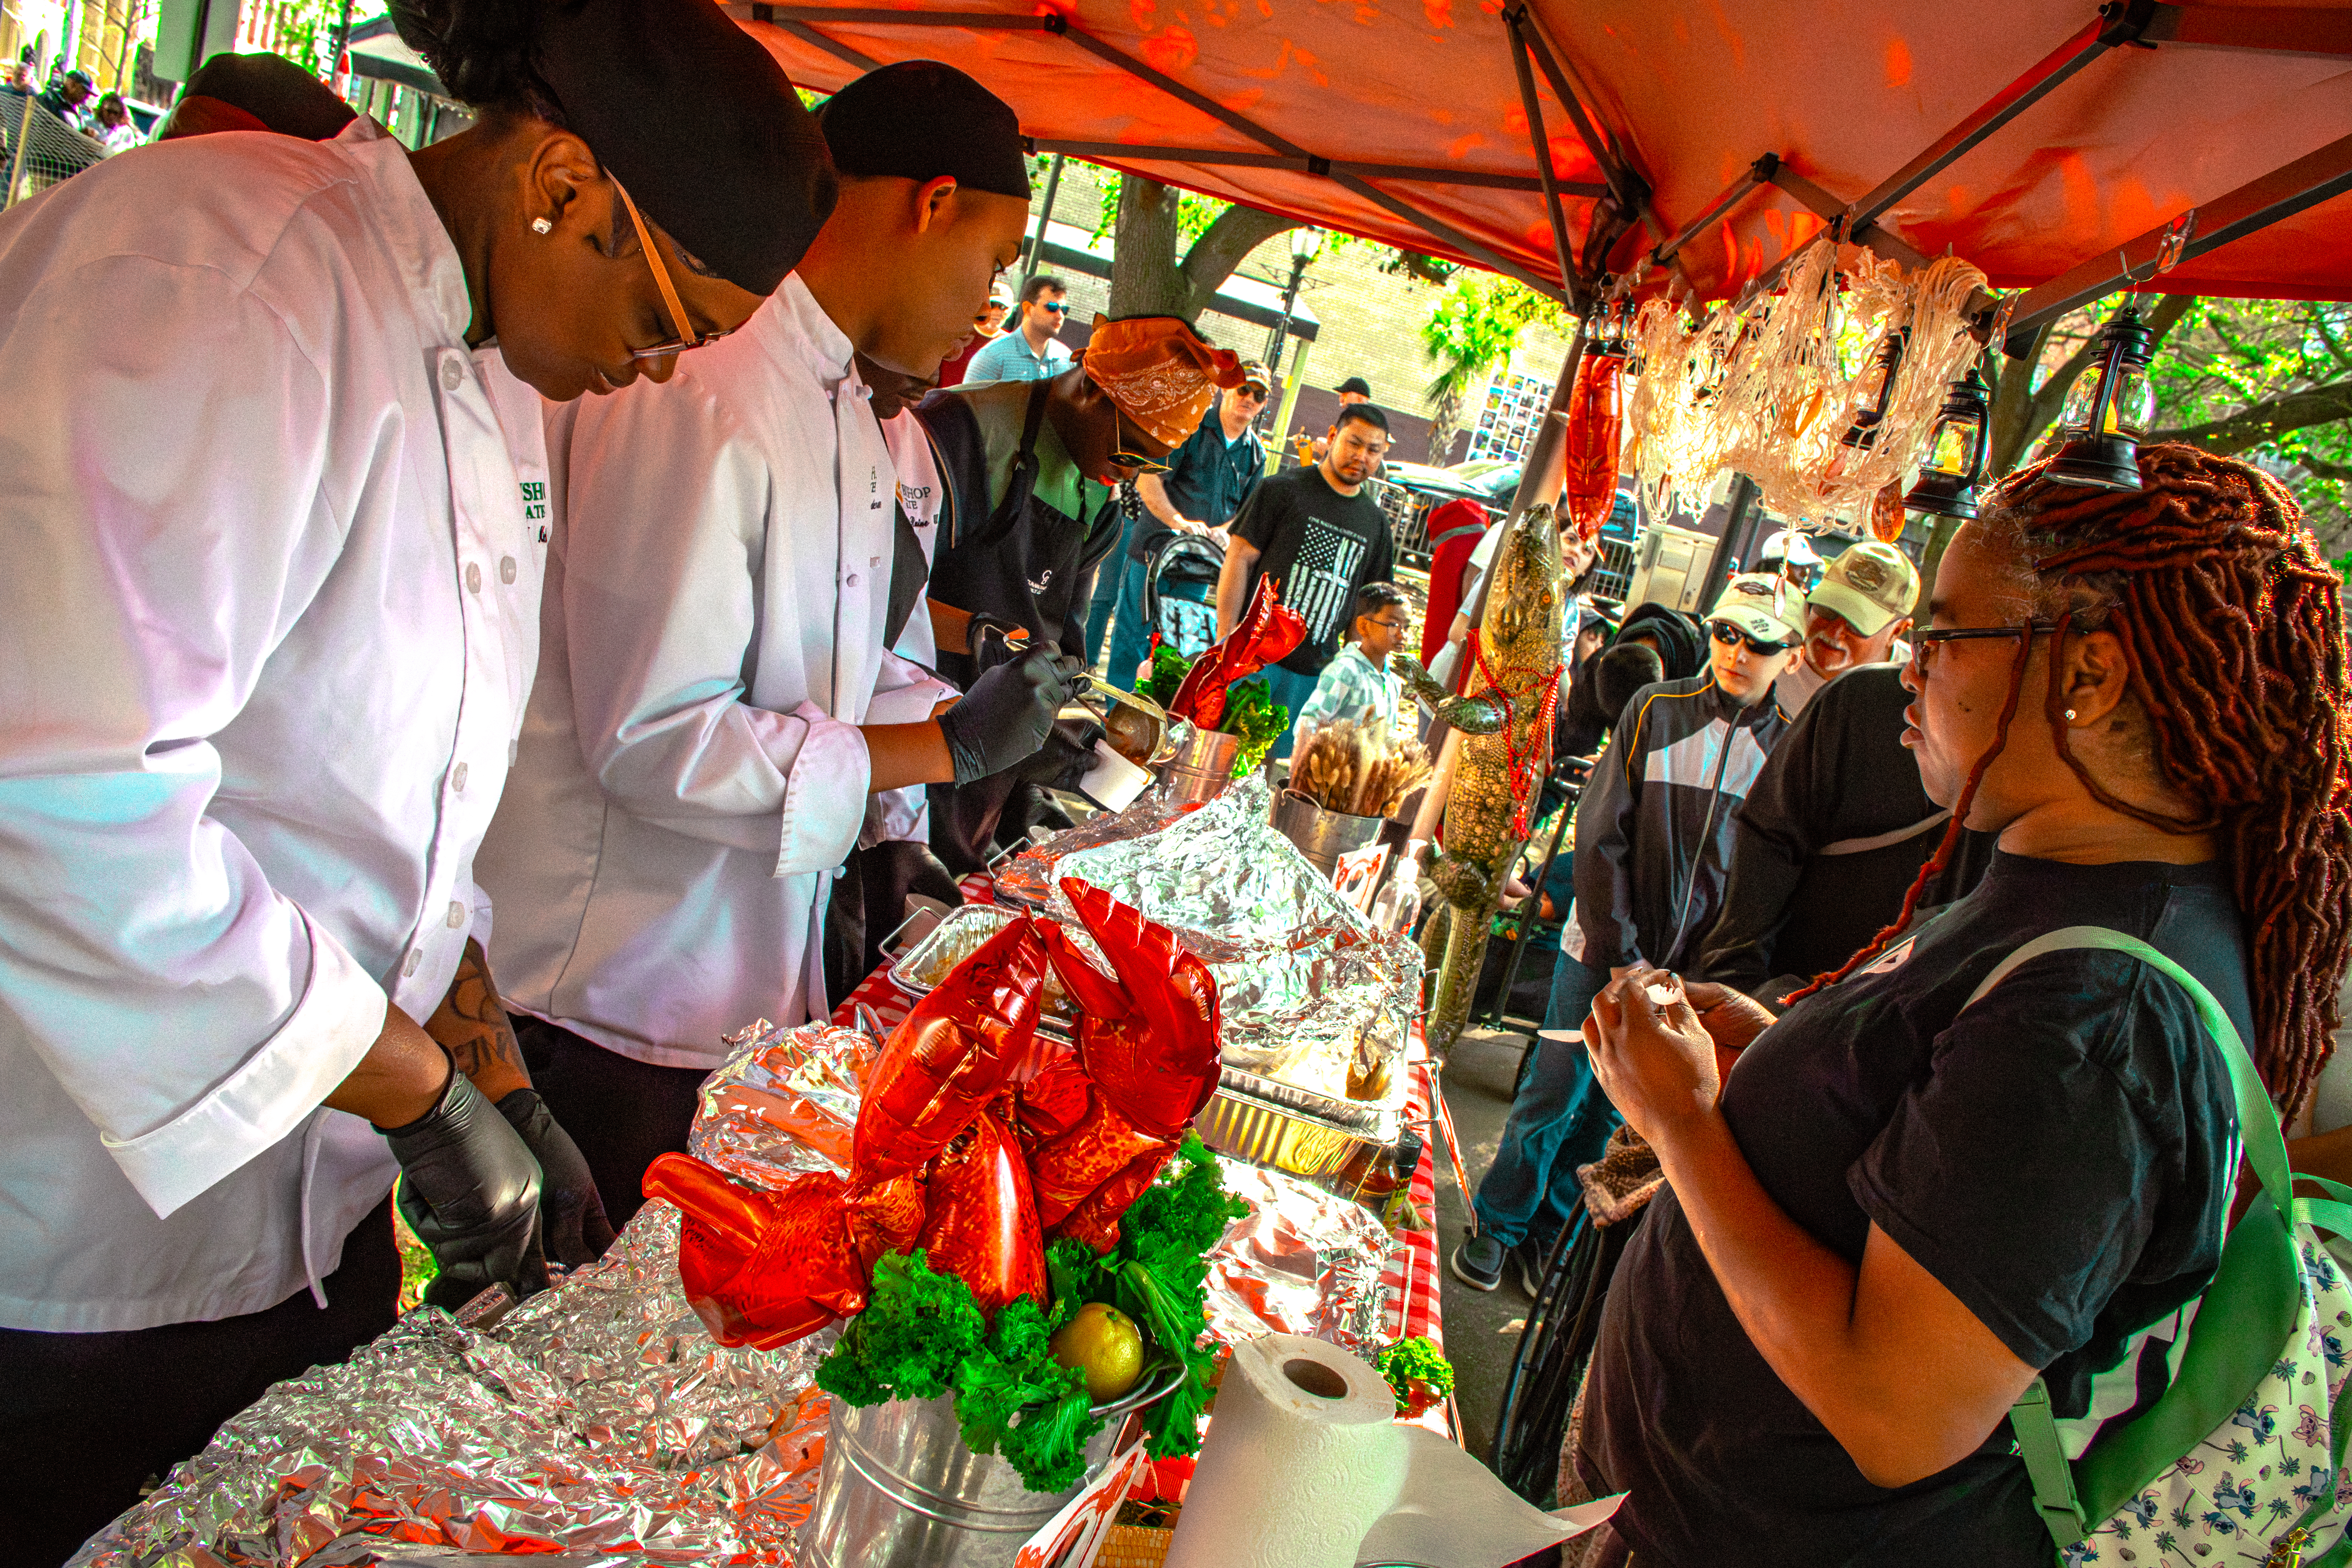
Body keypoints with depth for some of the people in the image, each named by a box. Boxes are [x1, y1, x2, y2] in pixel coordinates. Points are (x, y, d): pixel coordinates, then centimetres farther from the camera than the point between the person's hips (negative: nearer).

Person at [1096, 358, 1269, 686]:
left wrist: (1223, 531, -10)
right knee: (1132, 637, 0)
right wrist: (1180, 522, -27)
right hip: (1154, 549, -4)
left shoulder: (1256, 455, 11)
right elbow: (1148, 480, -14)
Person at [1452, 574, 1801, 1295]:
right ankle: (1497, 1224, 24)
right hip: (1603, 950, -1)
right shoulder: (1655, 711, -5)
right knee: (1552, 1095, 5)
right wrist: (1623, 955, -10)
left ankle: (1549, 1232, 29)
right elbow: (1600, 836, -6)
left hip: (1696, 970, 1)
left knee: (1610, 1113, 12)